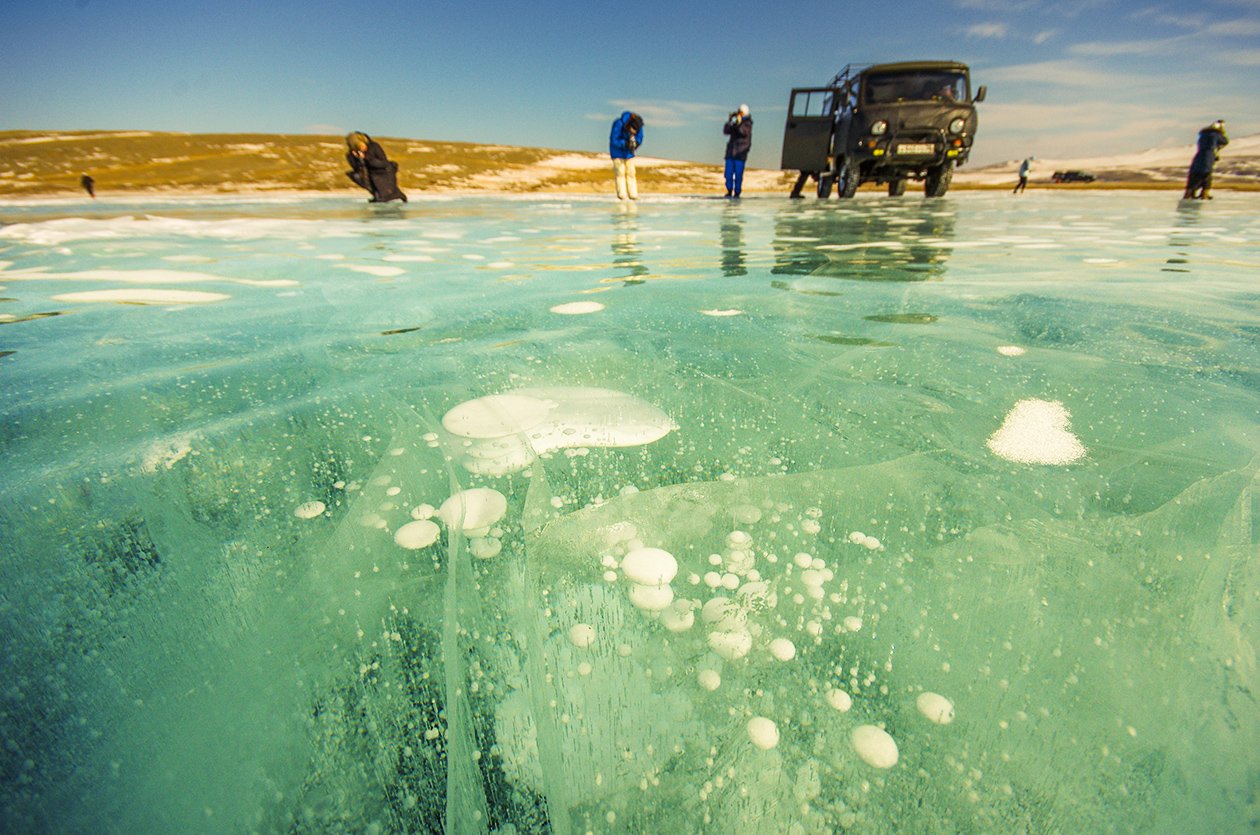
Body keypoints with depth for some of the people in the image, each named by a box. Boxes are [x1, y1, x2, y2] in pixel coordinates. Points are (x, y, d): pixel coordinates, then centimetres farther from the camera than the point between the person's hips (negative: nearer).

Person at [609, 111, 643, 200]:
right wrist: (625, 144, -39)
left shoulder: (638, 126, -18)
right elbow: (614, 140, -26)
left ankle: (633, 194, -2)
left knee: (630, 172, -2)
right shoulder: (619, 124, -30)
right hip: (617, 150, -4)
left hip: (628, 152, 4)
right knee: (620, 172, -10)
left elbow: (639, 138, -6)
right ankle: (621, 194, -10)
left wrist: (634, 143, -29)